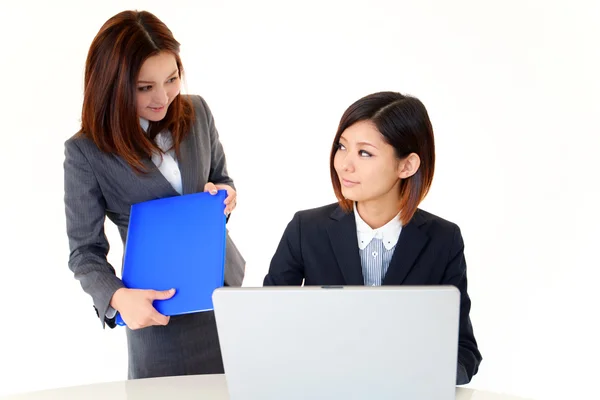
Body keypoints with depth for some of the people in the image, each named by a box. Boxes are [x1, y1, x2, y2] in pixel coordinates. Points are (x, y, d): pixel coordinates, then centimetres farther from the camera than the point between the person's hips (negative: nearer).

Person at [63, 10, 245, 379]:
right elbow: (85, 251, -11)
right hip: (159, 308, -4)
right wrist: (117, 296, -30)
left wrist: (225, 195, -11)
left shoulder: (197, 112, -3)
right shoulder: (86, 152, -15)